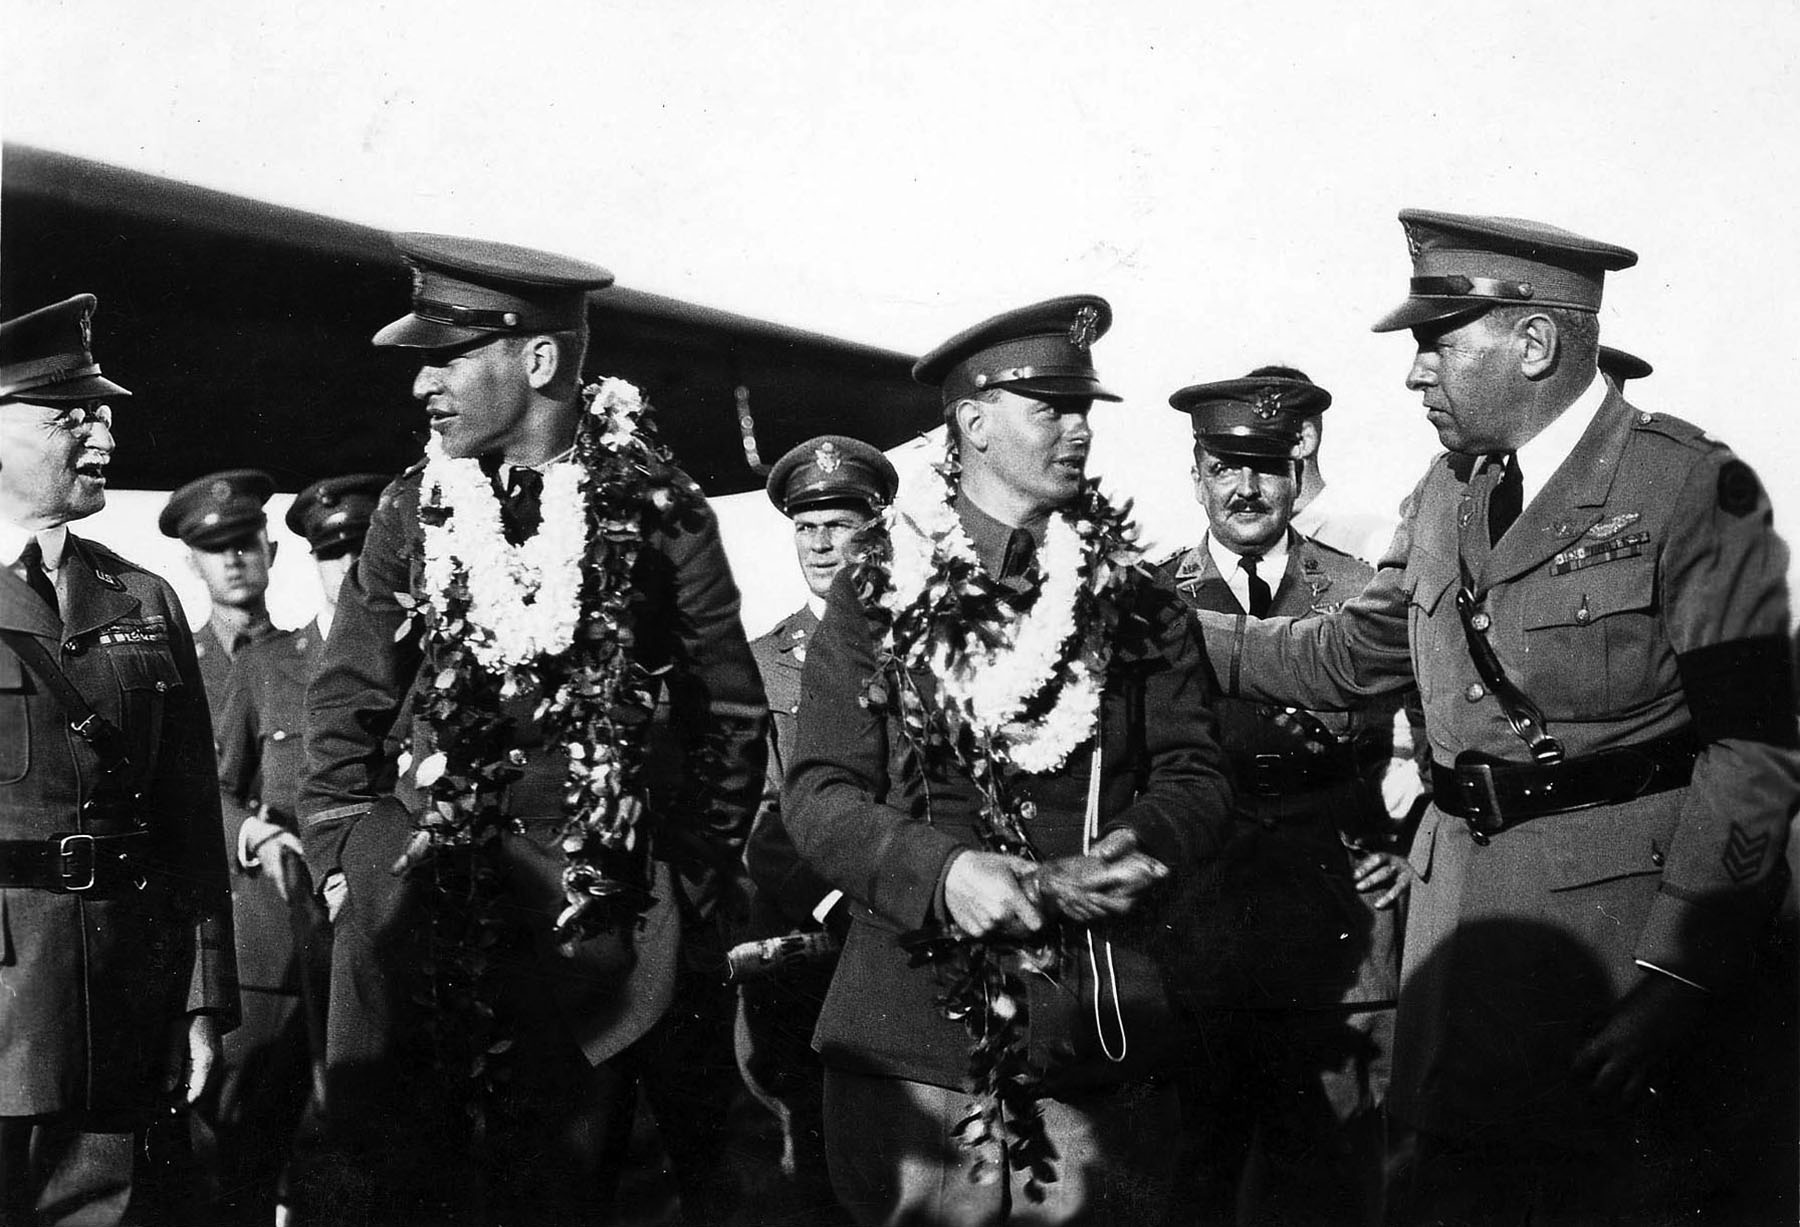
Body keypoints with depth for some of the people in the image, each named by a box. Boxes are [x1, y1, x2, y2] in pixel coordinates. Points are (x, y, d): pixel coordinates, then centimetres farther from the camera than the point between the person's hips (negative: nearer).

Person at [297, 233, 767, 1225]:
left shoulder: (656, 512, -2)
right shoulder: (414, 509, 5)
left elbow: (729, 713, 5)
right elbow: (347, 700, 11)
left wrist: (690, 879, 2)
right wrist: (341, 862, 4)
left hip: (594, 911, -2)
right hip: (416, 905, 2)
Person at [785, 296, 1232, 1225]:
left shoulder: (1136, 600, 10)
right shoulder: (875, 598, 5)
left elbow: (1195, 778, 5)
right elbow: (819, 797, -1)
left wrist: (1105, 867, -15)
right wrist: (939, 873, -19)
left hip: (1101, 1042, 1)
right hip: (910, 1036, -1)